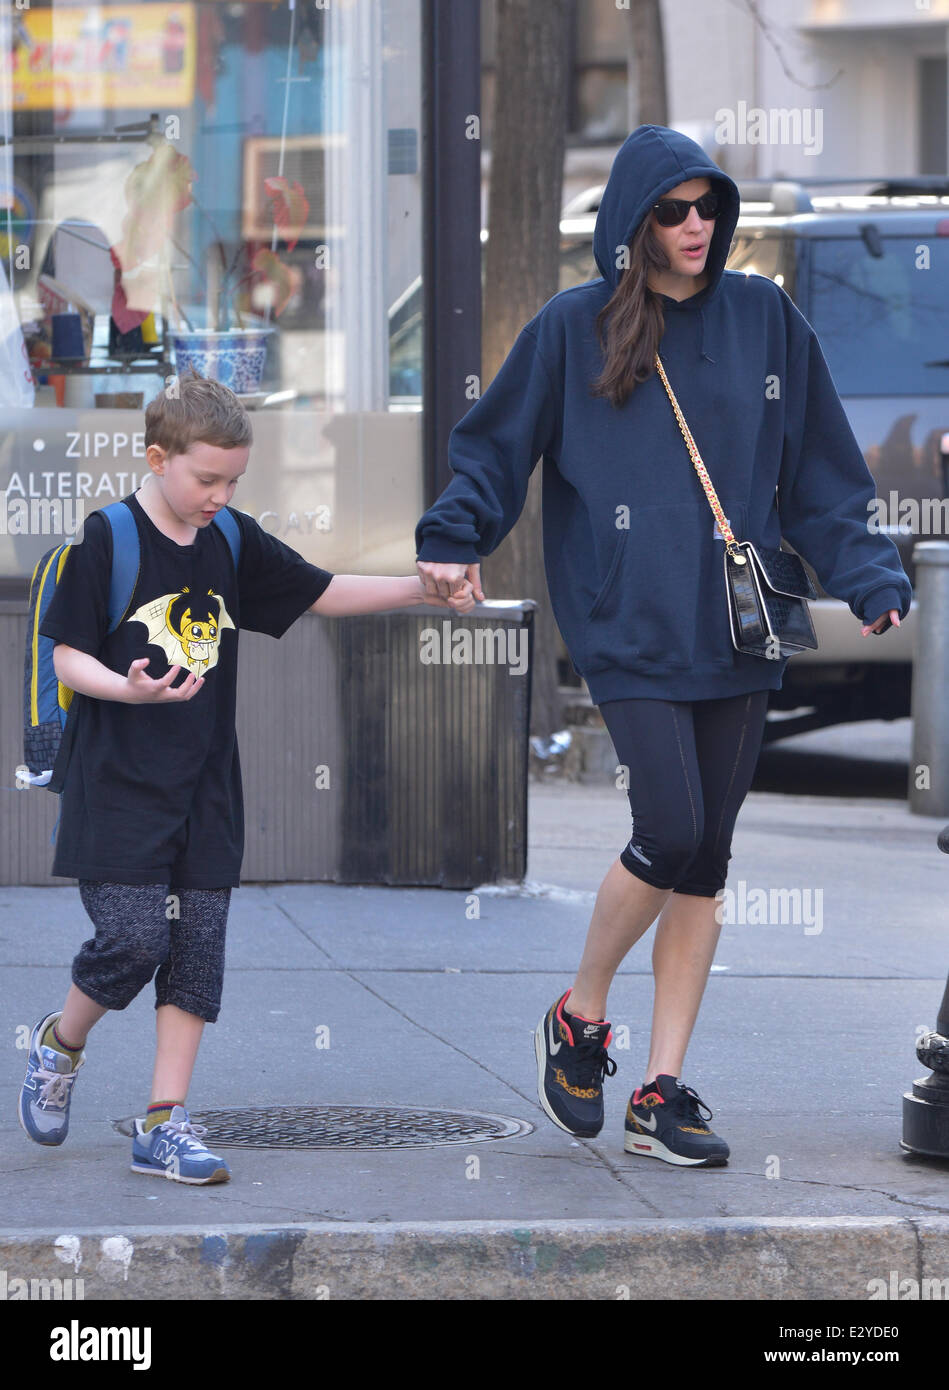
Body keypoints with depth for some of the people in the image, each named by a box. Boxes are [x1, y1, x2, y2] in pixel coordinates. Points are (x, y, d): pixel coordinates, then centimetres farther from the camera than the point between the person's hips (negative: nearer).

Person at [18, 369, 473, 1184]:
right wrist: (129, 688, -28)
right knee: (133, 941, -13)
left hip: (205, 792, 6)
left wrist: (423, 588, 6)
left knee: (197, 952, 1)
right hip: (120, 788, -5)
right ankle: (60, 1044, 17)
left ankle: (165, 1124, 5)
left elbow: (321, 593, 17)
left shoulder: (233, 542, 9)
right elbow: (68, 656, -8)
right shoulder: (109, 541, -8)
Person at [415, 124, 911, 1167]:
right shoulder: (573, 329, 1)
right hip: (629, 624, -3)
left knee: (704, 863, 4)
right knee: (671, 831, -16)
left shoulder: (765, 320, 8)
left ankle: (661, 1093, 10)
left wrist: (871, 579, 3)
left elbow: (821, 477, 12)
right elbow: (495, 448, 6)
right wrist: (452, 541, -10)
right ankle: (579, 1019, 10)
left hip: (737, 631, 4)